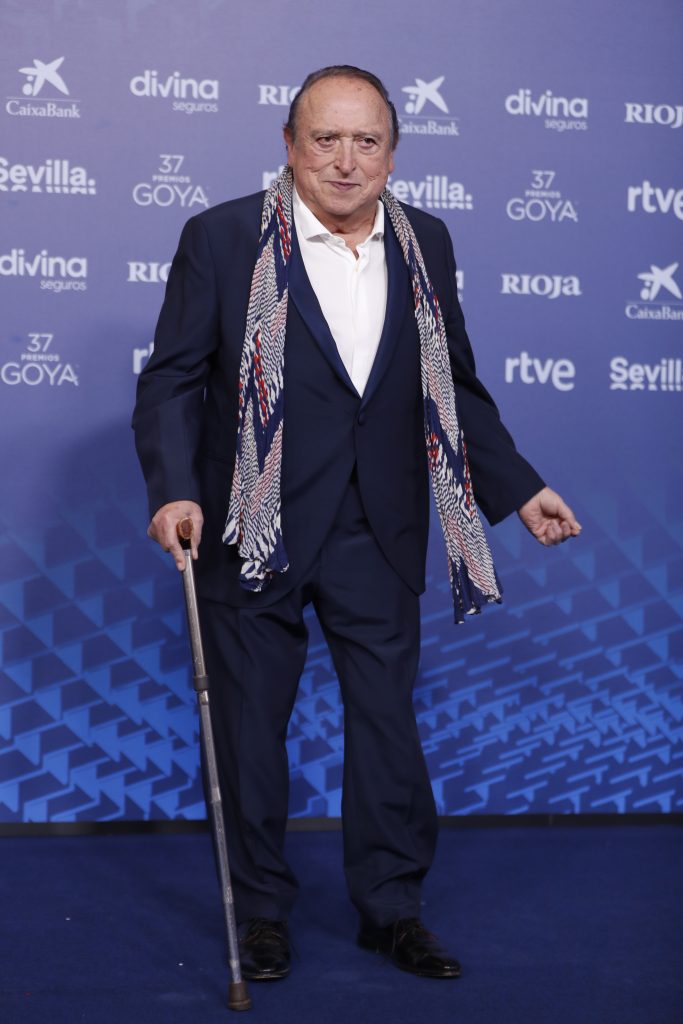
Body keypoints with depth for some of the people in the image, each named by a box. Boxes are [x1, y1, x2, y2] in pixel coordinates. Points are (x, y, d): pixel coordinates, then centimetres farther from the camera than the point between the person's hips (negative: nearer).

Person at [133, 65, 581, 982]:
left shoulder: (426, 245, 6)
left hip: (378, 535, 3)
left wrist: (519, 489, 7)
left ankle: (391, 907, 23)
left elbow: (455, 388, 13)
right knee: (251, 723, 8)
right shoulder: (223, 238, -5)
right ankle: (263, 908, 24)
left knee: (387, 719, 7)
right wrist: (174, 488, -20)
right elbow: (172, 379, -5)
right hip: (256, 531, -2)